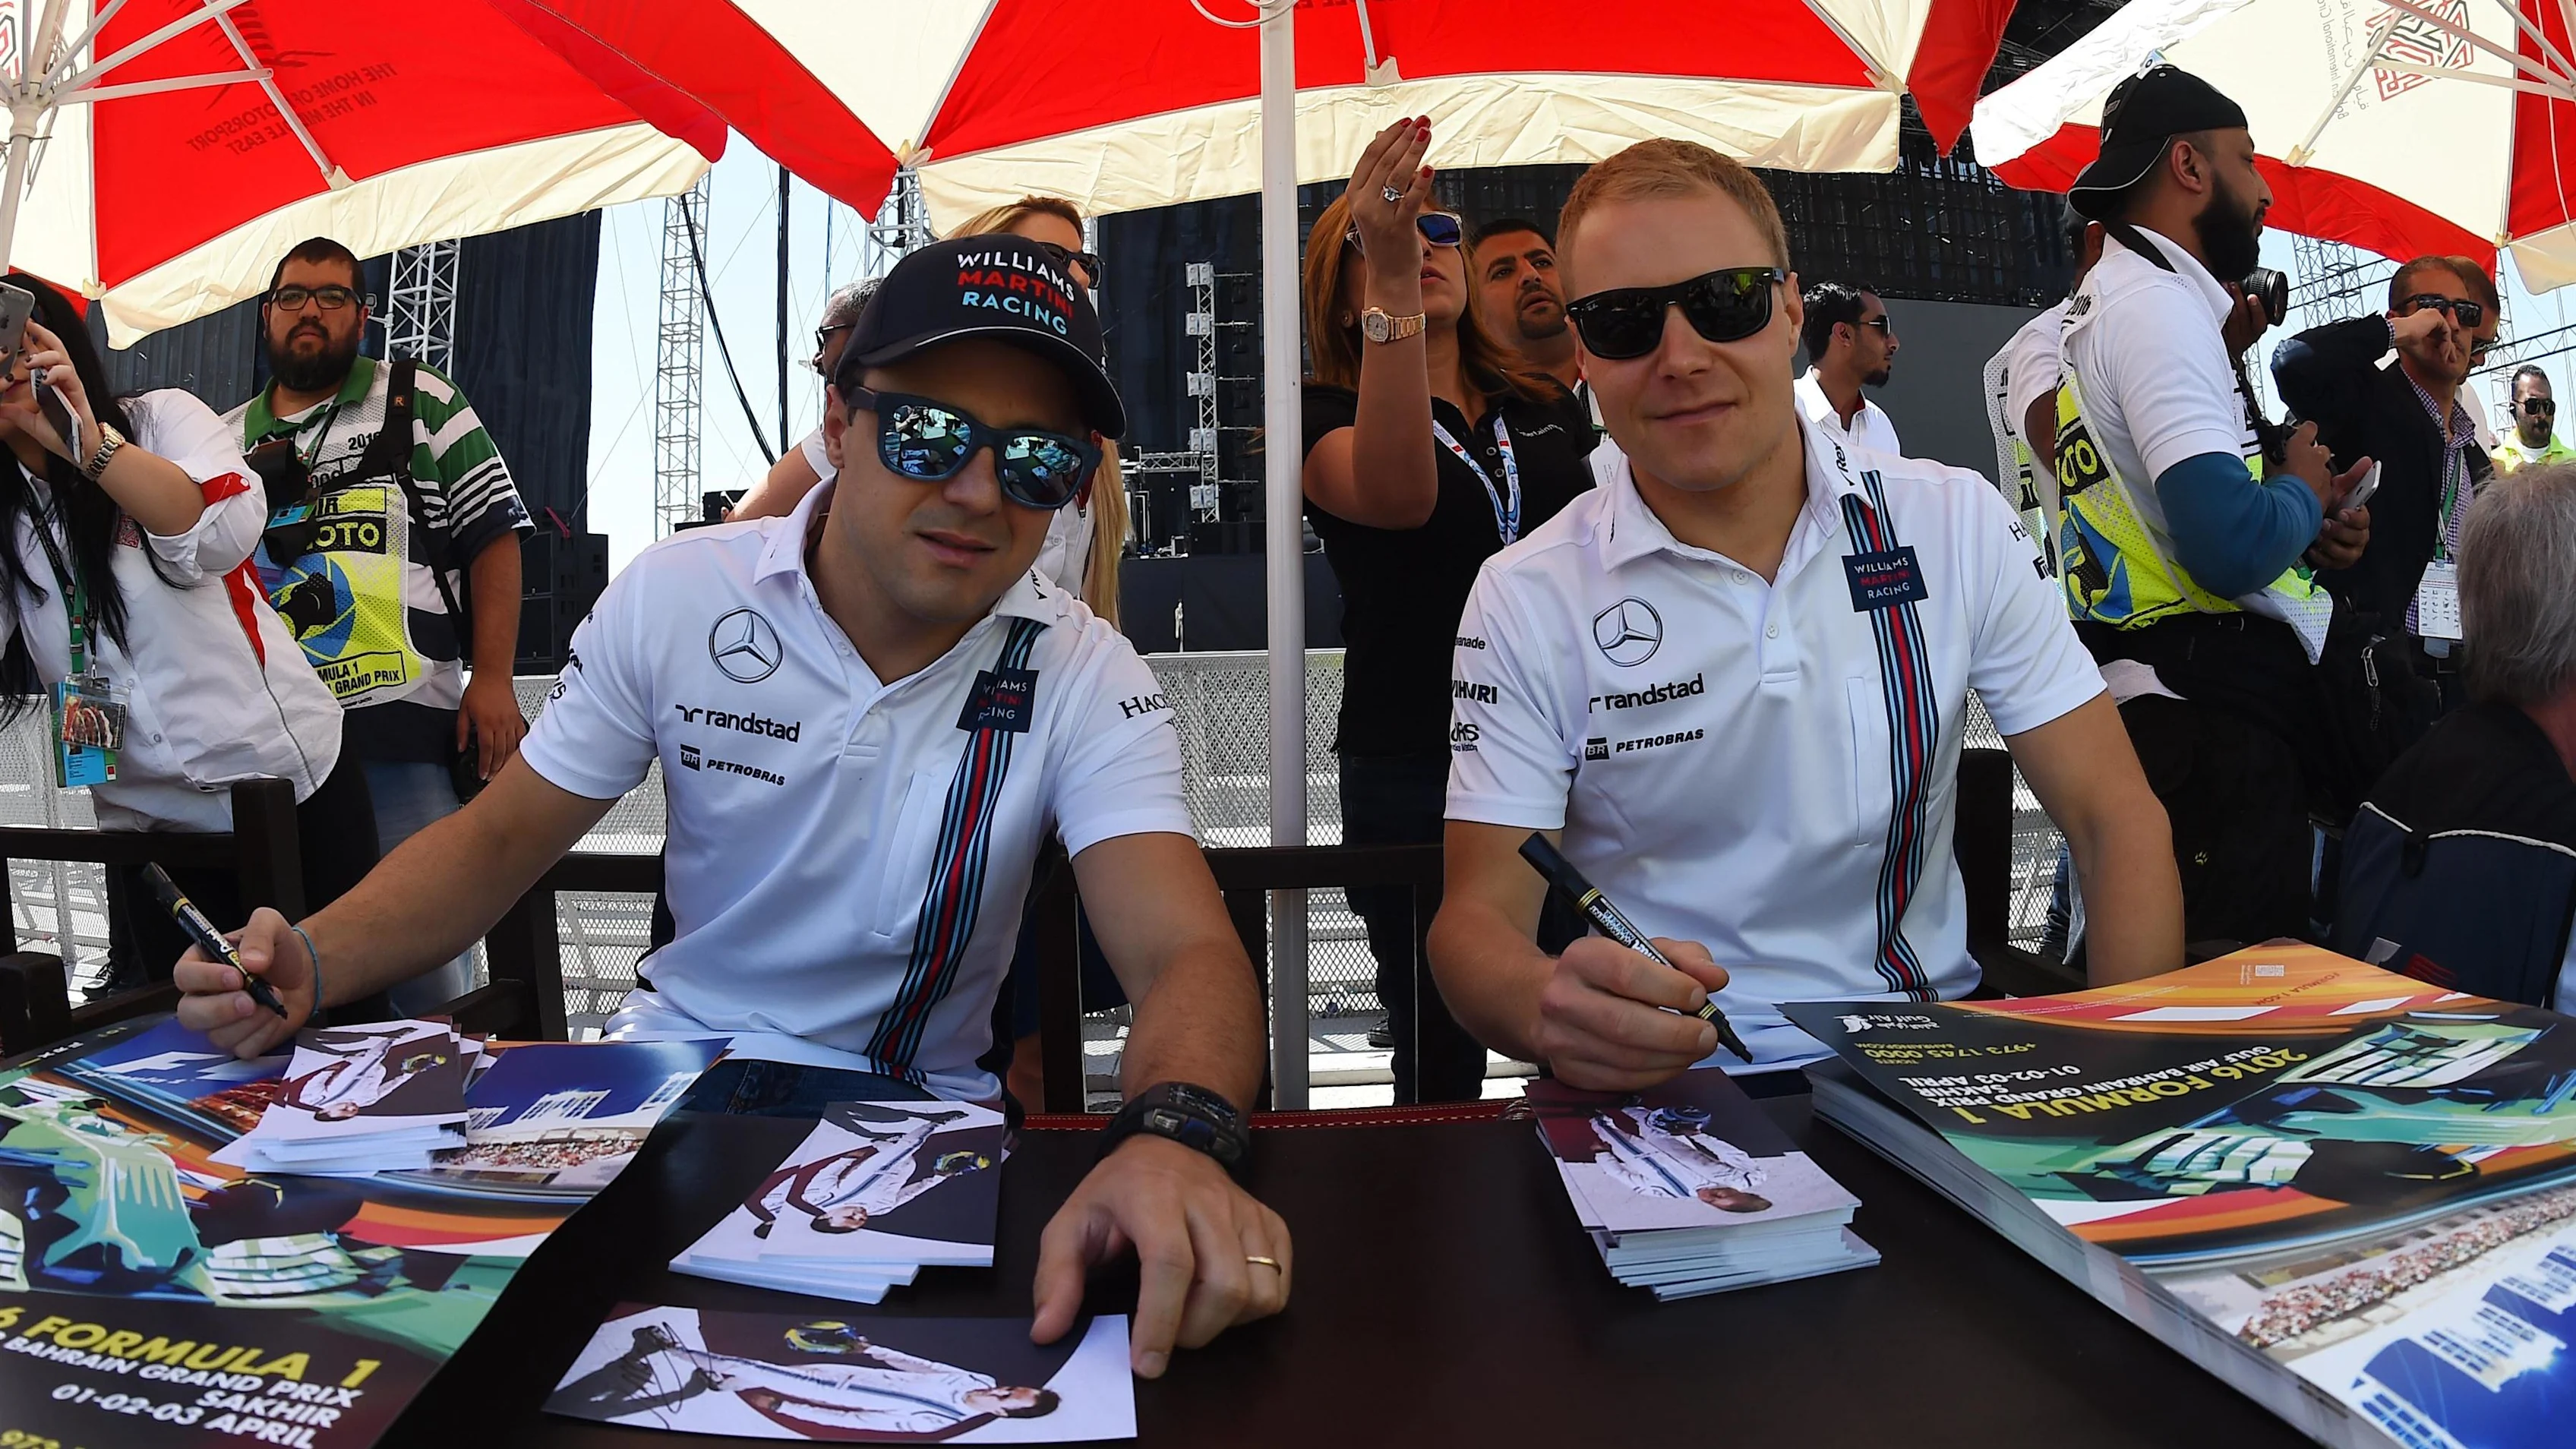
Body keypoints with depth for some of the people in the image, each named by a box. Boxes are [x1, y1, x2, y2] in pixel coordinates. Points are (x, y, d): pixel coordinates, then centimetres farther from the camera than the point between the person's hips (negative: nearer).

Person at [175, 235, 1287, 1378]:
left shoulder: (1085, 681, -13)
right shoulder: (676, 597, -7)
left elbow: (1187, 955, -25)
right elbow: (498, 840, 1)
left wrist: (1174, 1136, -49)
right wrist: (311, 961, -19)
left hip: (911, 1103, -2)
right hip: (669, 1059, 3)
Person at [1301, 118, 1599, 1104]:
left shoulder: (1549, 414, 13)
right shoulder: (1330, 420, -1)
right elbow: (1397, 495, -26)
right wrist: (1391, 286, -35)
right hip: (1413, 773, -3)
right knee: (1442, 1071, 5)